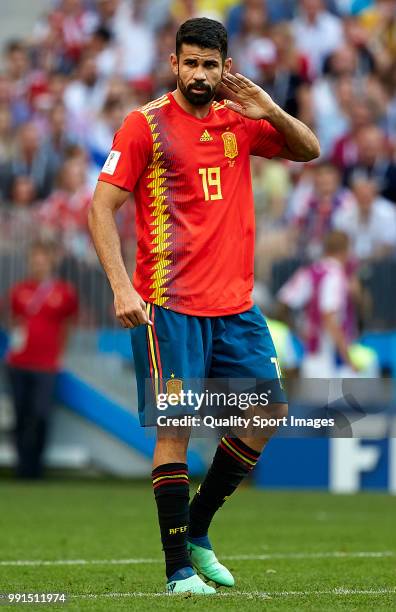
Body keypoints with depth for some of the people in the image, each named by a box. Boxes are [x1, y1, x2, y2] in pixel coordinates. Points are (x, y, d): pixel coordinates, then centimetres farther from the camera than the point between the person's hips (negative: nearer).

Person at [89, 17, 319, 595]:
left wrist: (270, 111, -7)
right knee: (175, 426, -8)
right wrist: (121, 287, -19)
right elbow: (101, 206, -8)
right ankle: (179, 570, -3)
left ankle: (196, 531, 17)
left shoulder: (240, 121, 9)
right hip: (169, 304, -6)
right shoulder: (147, 124, -5)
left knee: (270, 407, 3)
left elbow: (309, 150, 14)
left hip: (235, 302, 6)